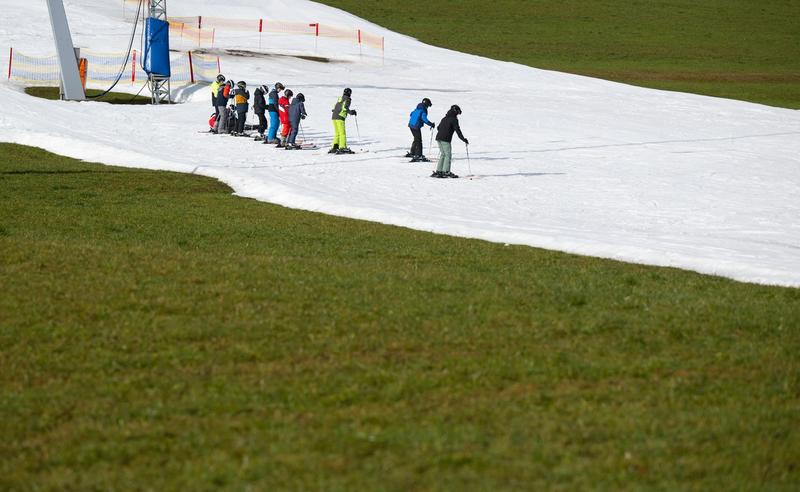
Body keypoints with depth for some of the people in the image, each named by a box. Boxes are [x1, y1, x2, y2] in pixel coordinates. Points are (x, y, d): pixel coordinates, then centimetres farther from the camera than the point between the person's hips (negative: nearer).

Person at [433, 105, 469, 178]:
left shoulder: (444, 118, 19)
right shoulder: (454, 119, -4)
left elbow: (439, 127, 27)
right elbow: (458, 130, -9)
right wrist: (464, 139, -4)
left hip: (438, 137, 8)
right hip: (446, 139, -8)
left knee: (443, 154, 15)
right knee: (448, 155, -2)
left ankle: (438, 171, 11)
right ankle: (446, 172, -9)